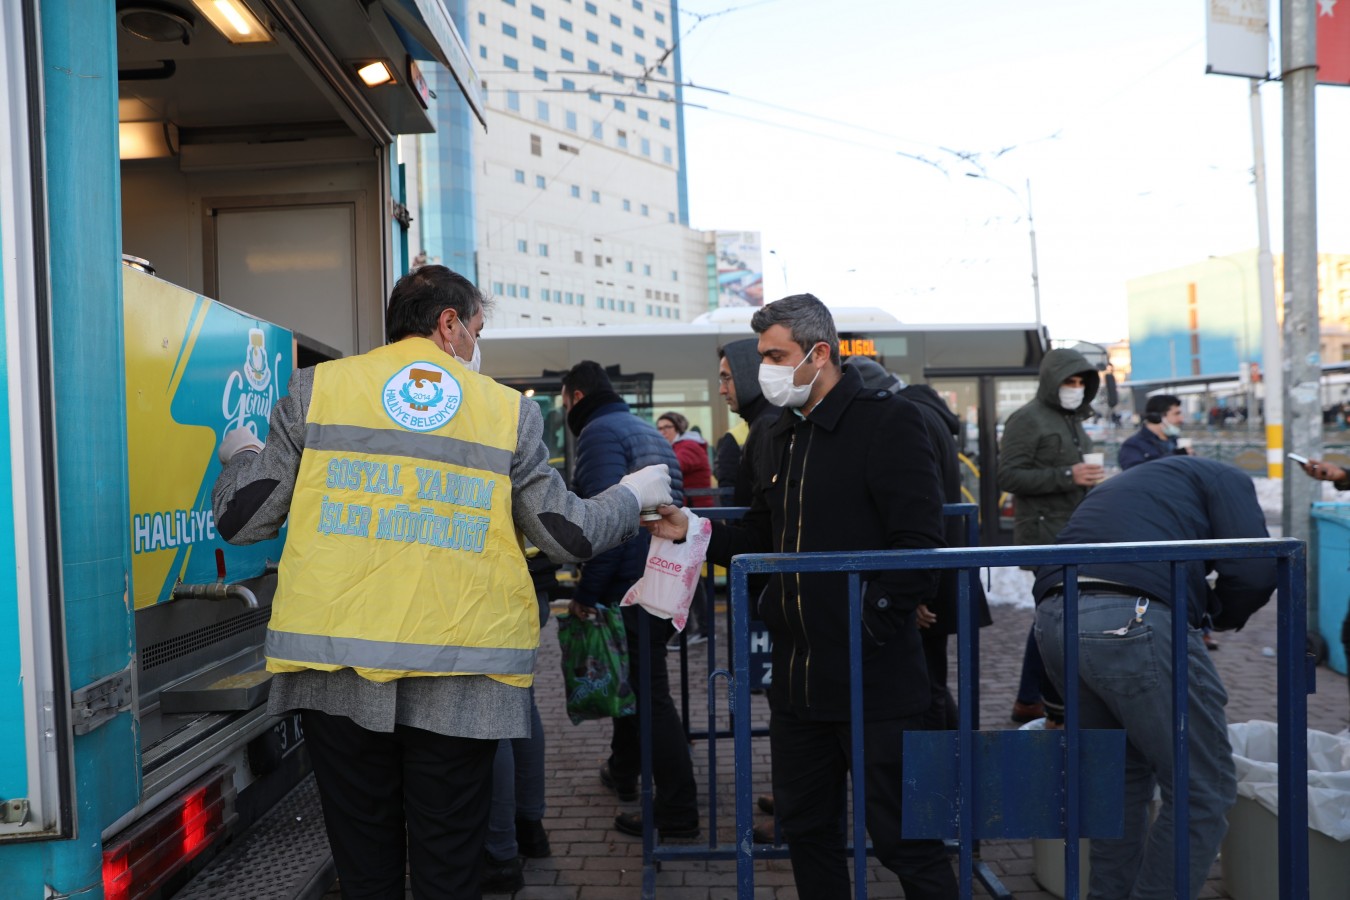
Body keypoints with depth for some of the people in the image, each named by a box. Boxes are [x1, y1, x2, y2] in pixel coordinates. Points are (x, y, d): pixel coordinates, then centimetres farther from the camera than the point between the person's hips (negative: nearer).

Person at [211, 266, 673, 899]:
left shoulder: (315, 387, 4)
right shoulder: (508, 410, 4)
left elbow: (242, 519, 5)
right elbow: (570, 535, 8)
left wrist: (241, 455, 27)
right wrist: (634, 495, 27)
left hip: (337, 664, 1)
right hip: (462, 675, 0)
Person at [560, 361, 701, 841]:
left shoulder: (600, 432, -10)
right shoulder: (647, 431, 20)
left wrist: (585, 593, -16)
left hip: (632, 586, -10)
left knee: (650, 694, -5)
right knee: (636, 678, 23)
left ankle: (677, 814, 1)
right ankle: (622, 771, 40)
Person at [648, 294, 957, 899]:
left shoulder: (886, 422, -10)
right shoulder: (785, 435, 15)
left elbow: (919, 546, -16)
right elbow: (761, 539, 18)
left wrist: (868, 627, -20)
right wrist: (692, 531, 4)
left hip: (873, 676, -8)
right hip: (797, 678, 8)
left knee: (902, 838, 3)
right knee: (805, 827, 18)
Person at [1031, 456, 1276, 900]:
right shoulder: (1225, 478, 20)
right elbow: (1254, 570, 1)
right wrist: (1219, 614, 23)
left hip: (1053, 616, 7)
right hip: (1133, 620, -7)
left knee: (1125, 773, 27)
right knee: (1202, 790, 11)